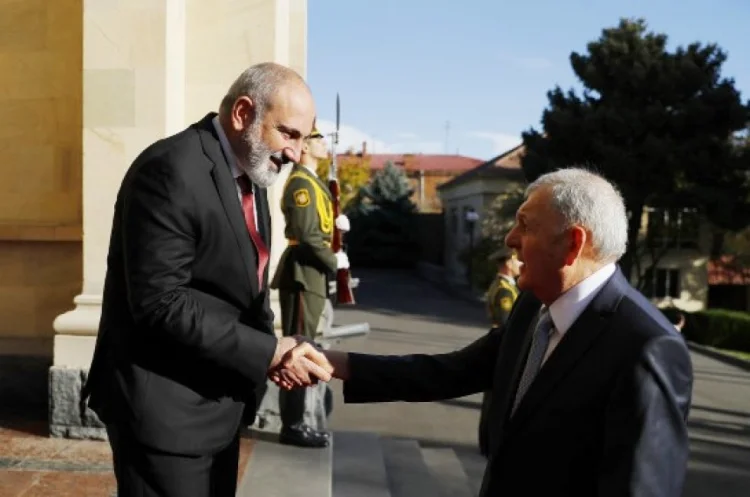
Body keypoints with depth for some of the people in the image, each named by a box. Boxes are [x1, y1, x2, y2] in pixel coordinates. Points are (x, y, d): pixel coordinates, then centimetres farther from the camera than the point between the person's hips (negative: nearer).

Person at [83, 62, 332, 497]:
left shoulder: (250, 173, 8)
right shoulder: (171, 170, -21)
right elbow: (161, 302, -26)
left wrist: (272, 350, -4)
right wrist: (267, 352, -23)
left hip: (218, 399, 9)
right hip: (165, 403, -9)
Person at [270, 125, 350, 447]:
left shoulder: (312, 181, 18)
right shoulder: (301, 182, -14)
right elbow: (306, 234, -22)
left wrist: (335, 224, 6)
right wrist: (334, 261, -12)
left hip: (311, 272, 10)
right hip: (303, 273, -10)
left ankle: (295, 421, 20)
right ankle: (292, 426, 1)